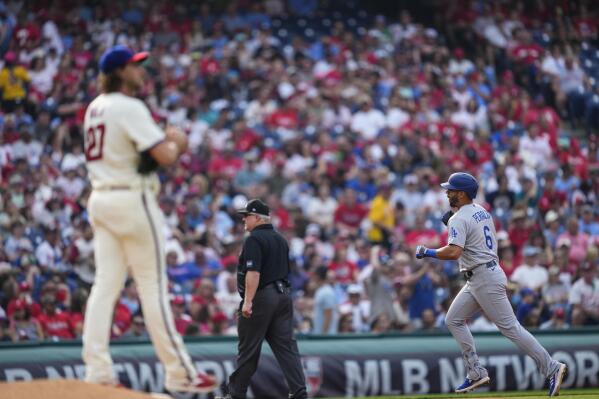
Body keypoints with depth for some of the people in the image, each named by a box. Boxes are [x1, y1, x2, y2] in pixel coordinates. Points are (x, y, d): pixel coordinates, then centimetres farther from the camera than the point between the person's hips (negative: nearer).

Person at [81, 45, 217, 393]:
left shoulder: (95, 108, 14)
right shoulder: (130, 108, -14)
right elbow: (165, 156, -19)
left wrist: (163, 139, 14)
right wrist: (177, 144, 3)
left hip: (101, 199, 8)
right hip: (133, 199, -8)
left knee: (105, 284, 4)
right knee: (154, 286, -4)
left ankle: (97, 371, -2)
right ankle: (179, 372, 0)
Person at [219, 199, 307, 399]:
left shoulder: (254, 239, -11)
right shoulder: (280, 239, 17)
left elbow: (253, 272, -22)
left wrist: (248, 301, -25)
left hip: (261, 297, -8)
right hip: (284, 295, 8)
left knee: (248, 348, 2)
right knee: (286, 346, 3)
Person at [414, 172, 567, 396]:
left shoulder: (459, 219, -15)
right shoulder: (482, 212, 13)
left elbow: (454, 252, -28)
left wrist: (427, 253, -14)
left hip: (484, 279, -10)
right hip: (477, 280, 10)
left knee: (510, 327, -9)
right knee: (453, 320, 13)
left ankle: (551, 368, -8)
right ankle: (477, 373, 10)